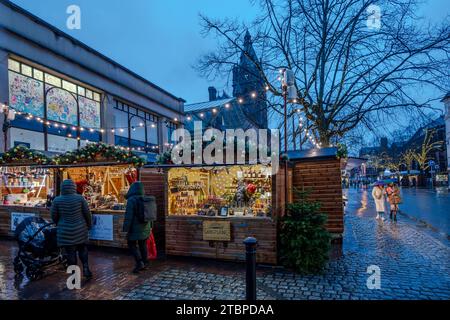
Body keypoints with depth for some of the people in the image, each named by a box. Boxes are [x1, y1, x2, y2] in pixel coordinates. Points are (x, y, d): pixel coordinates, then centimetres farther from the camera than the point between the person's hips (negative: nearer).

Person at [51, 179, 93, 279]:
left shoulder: (57, 200, -8)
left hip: (65, 231, 0)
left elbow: (54, 216, 1)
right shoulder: (80, 198, -10)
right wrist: (89, 225, 12)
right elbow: (87, 213, -4)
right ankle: (86, 269, 14)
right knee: (82, 249, 19)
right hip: (80, 230, 1)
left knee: (70, 252, 9)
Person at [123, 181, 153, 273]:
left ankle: (139, 263, -2)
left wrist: (126, 229, -13)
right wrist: (150, 226, 22)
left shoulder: (131, 200, -16)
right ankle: (145, 262, 22)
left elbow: (128, 216, -19)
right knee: (143, 245, 16)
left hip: (135, 228, -7)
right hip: (145, 228, 7)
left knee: (132, 245, 6)